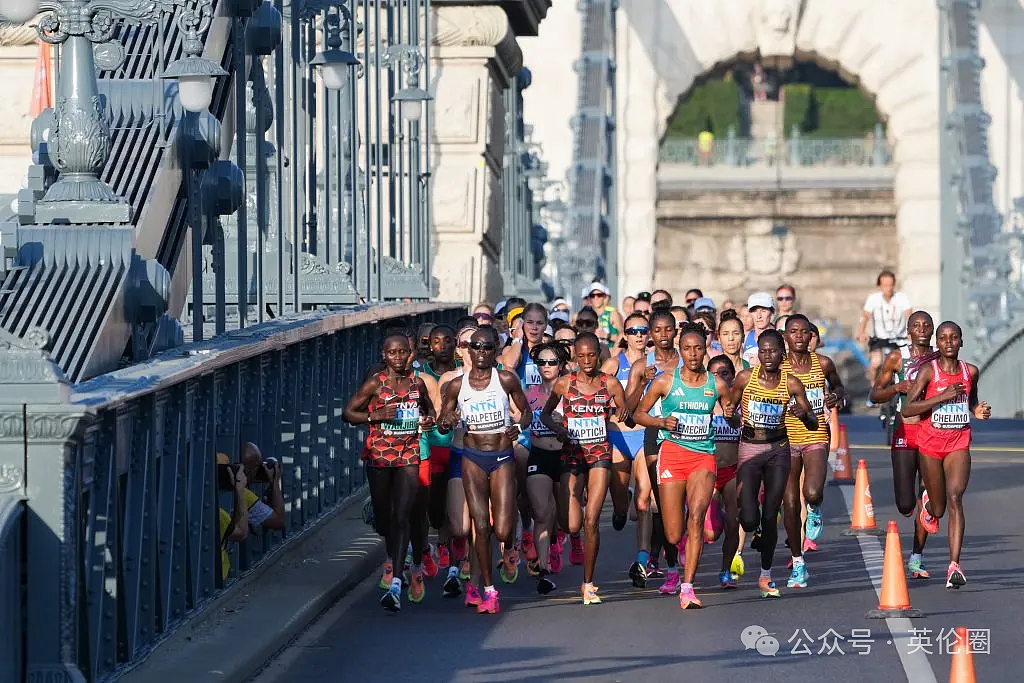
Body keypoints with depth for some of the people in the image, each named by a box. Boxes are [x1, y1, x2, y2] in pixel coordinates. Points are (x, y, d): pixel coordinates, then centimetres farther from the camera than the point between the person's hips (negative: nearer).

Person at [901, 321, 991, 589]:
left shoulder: (970, 371, 3)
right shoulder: (928, 371, -8)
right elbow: (907, 409, -15)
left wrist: (978, 411, 1)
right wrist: (942, 397, -23)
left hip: (959, 444, 1)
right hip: (930, 445, -1)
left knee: (955, 498, -21)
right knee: (938, 510, 10)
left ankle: (954, 565, -26)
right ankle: (928, 502, 52)